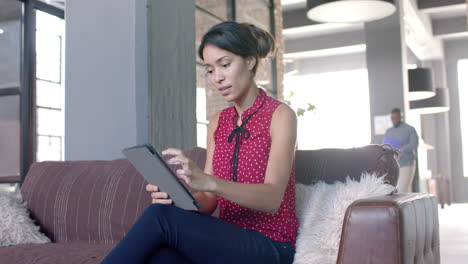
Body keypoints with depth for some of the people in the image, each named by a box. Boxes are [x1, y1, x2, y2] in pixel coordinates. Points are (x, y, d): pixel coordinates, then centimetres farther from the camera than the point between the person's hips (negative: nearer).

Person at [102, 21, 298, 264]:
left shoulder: (280, 115, -5)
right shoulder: (217, 123, 13)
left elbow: (272, 198, -18)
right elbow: (209, 201, 7)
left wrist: (208, 182, -36)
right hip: (226, 241, 5)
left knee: (161, 215, -27)